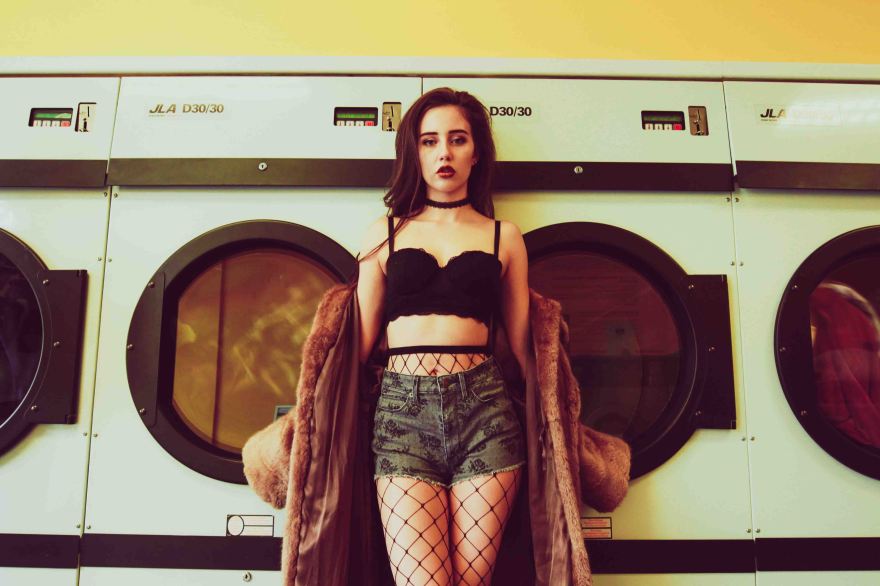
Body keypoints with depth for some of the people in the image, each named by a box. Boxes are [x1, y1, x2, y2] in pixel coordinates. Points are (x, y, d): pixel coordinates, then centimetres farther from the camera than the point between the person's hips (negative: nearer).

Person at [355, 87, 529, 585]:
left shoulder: (503, 237, 13)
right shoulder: (386, 232, 14)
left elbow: (522, 341, 14)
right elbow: (361, 338, 12)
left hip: (483, 407, 0)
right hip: (403, 405, 0)